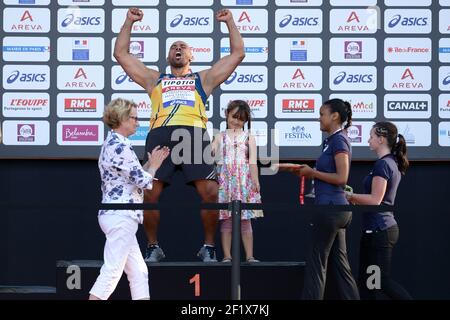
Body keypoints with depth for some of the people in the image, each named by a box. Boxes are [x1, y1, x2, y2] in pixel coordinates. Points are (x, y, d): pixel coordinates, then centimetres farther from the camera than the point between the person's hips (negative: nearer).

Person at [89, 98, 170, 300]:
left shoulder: (111, 144, 17)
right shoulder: (120, 146, -15)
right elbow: (143, 180, -14)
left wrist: (151, 164, 16)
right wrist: (154, 166, 5)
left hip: (117, 216, 11)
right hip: (121, 216, -11)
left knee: (139, 273, 10)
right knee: (111, 272, -10)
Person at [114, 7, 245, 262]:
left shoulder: (203, 79, 30)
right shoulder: (155, 80, 32)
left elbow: (238, 53, 30)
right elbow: (121, 54, 33)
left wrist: (230, 21, 30)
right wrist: (130, 22, 33)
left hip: (195, 135, -1)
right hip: (161, 135, 1)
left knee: (210, 192, -15)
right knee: (150, 194, -10)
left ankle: (209, 247, 1)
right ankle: (154, 247, 7)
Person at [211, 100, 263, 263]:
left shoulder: (249, 137, 9)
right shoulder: (220, 137, 13)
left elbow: (252, 162, 3)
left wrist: (255, 181, -5)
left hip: (244, 182, -1)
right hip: (225, 182, 1)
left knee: (245, 220, 0)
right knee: (226, 220, 0)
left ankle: (249, 256, 2)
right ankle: (227, 256, 3)